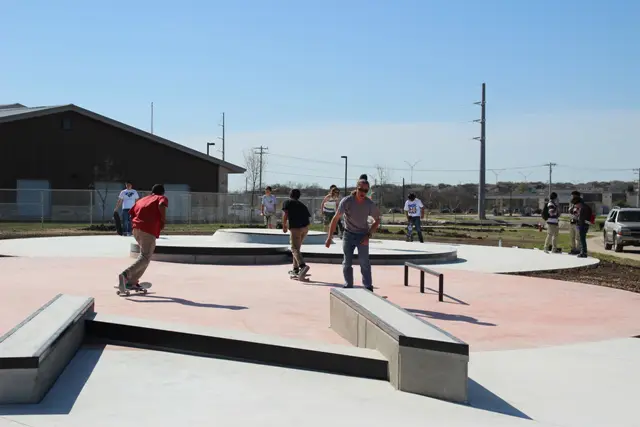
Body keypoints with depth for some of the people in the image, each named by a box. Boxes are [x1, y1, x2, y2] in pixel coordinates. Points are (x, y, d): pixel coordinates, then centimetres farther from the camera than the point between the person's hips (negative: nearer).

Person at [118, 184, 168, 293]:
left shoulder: (142, 200, 29)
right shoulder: (162, 198, 12)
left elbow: (131, 213, 20)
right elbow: (161, 205, -12)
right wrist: (163, 221, -3)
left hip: (136, 229, 7)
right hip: (149, 231, -7)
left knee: (144, 254, 23)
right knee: (145, 258, -10)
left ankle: (132, 282, 16)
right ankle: (125, 275, -34)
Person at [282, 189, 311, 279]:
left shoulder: (287, 202, 9)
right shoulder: (302, 205, 24)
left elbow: (285, 214, -5)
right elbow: (308, 216, 14)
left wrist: (284, 226, 4)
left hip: (295, 228, -6)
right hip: (305, 227, 6)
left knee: (295, 249, -10)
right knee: (297, 248, 20)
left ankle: (303, 266, -34)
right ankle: (295, 269, 23)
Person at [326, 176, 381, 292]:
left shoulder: (370, 204, -12)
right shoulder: (346, 201, -17)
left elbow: (377, 220, 2)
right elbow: (336, 218, -14)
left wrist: (368, 235, -10)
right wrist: (329, 237, -17)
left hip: (362, 235, 0)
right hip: (348, 234, 0)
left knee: (364, 262, -11)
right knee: (347, 262, 2)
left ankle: (369, 288, -6)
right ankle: (348, 287, 12)